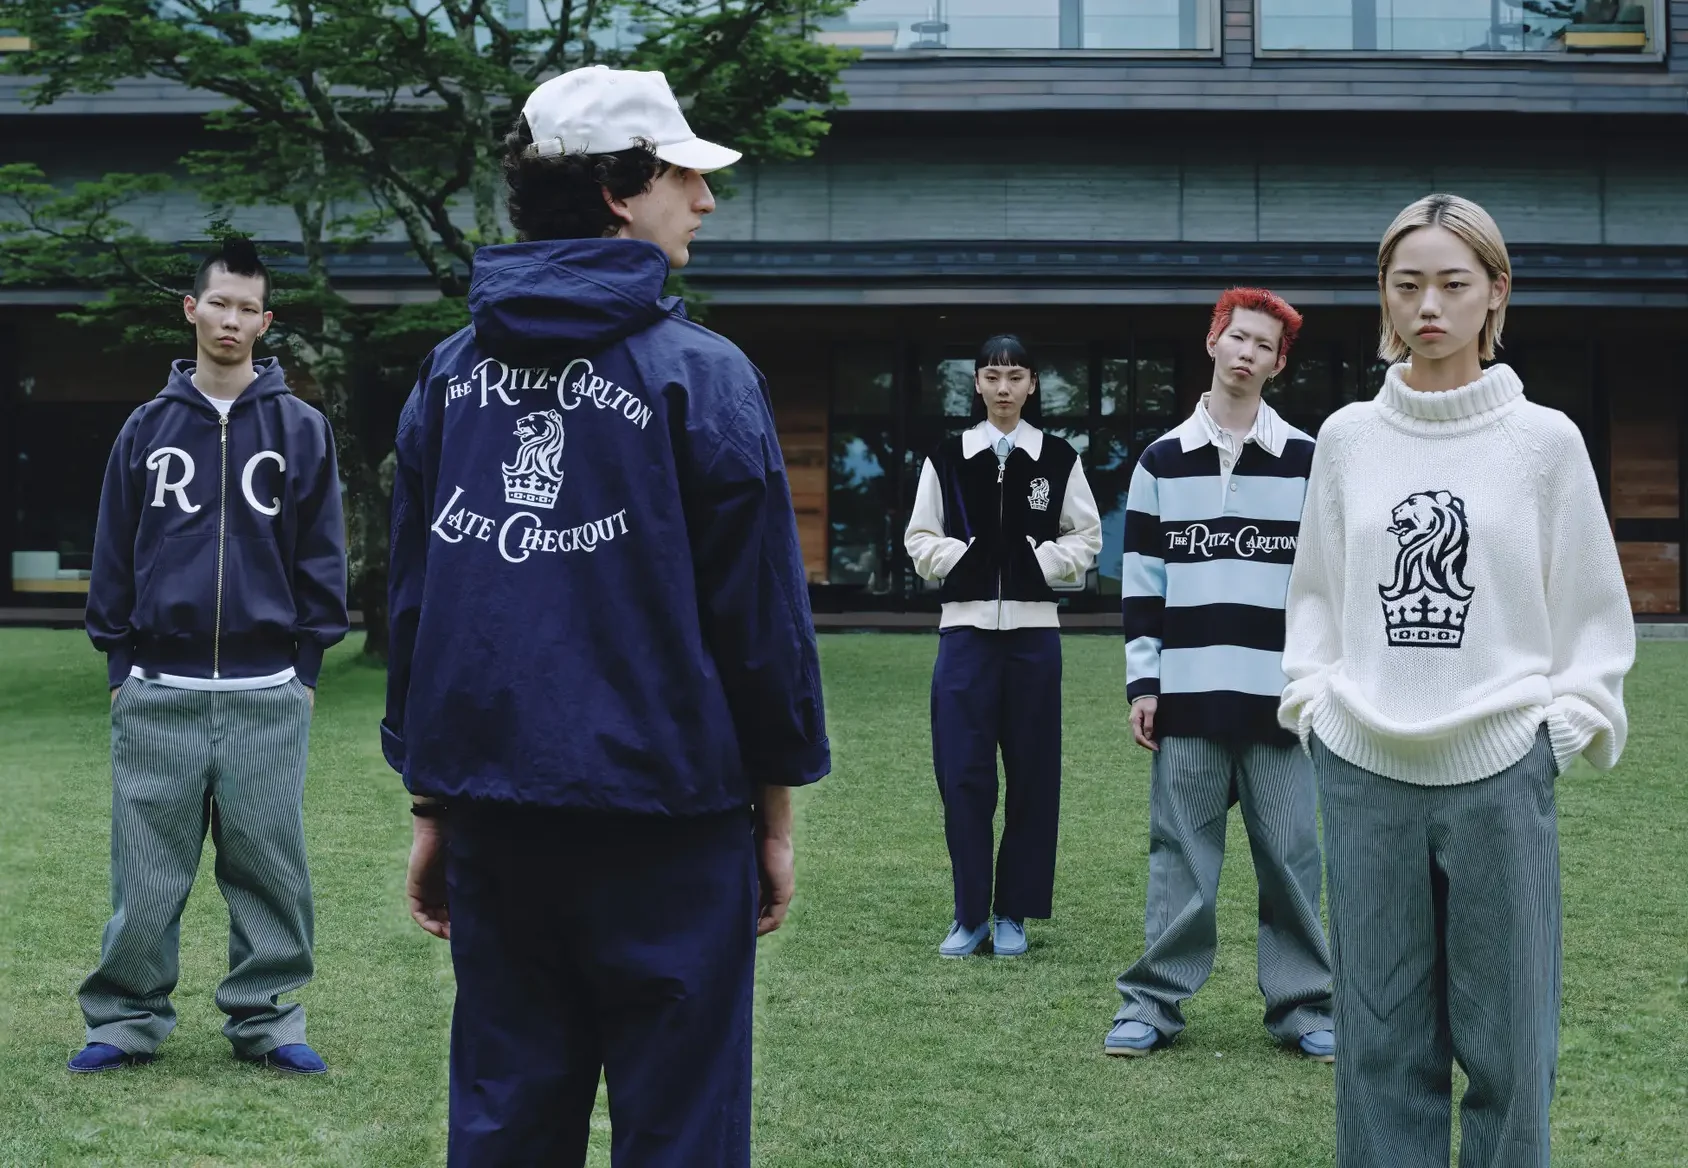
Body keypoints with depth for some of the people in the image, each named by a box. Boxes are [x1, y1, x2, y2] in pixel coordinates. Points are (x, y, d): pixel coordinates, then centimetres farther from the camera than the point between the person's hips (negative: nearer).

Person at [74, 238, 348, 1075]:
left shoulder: (301, 430, 5)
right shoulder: (147, 427, 8)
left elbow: (320, 557, 6)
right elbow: (114, 552, 11)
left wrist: (308, 663, 1)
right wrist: (118, 660, 6)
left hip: (269, 692, -1)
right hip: (159, 691, 1)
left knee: (270, 865, 3)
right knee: (146, 869, 3)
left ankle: (266, 1018, 14)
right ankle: (128, 1020, 13)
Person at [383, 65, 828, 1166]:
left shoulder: (451, 372, 8)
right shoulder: (701, 372, -8)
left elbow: (412, 597, 11)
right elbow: (761, 606, -7)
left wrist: (433, 804, 17)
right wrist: (776, 811, 2)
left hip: (492, 821, 5)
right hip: (663, 817, -5)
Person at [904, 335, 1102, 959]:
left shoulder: (1058, 457, 4)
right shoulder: (948, 457, 4)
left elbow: (1086, 538, 8)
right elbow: (920, 540, 8)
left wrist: (1042, 562, -7)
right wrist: (961, 558, -8)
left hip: (1033, 628, 0)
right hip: (965, 626, 0)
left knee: (1032, 773, 4)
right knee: (962, 773, -1)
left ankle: (1014, 913, 14)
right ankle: (970, 914, 9)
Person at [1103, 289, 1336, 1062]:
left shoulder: (1308, 462, 5)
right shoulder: (1162, 462, 7)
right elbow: (1141, 584, 6)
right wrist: (1142, 683, 0)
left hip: (1279, 694, 0)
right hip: (1187, 691, 0)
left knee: (1290, 853, 4)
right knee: (1179, 851, 4)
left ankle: (1302, 1006, 13)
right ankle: (1155, 1001, 12)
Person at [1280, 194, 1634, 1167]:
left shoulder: (1545, 440, 0)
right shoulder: (1347, 437, 6)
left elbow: (1595, 606, 4)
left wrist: (1566, 721, -7)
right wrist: (1314, 695, 3)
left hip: (1500, 773, -2)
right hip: (1364, 770, 2)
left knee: (1508, 1038, 2)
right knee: (1383, 1036, 7)